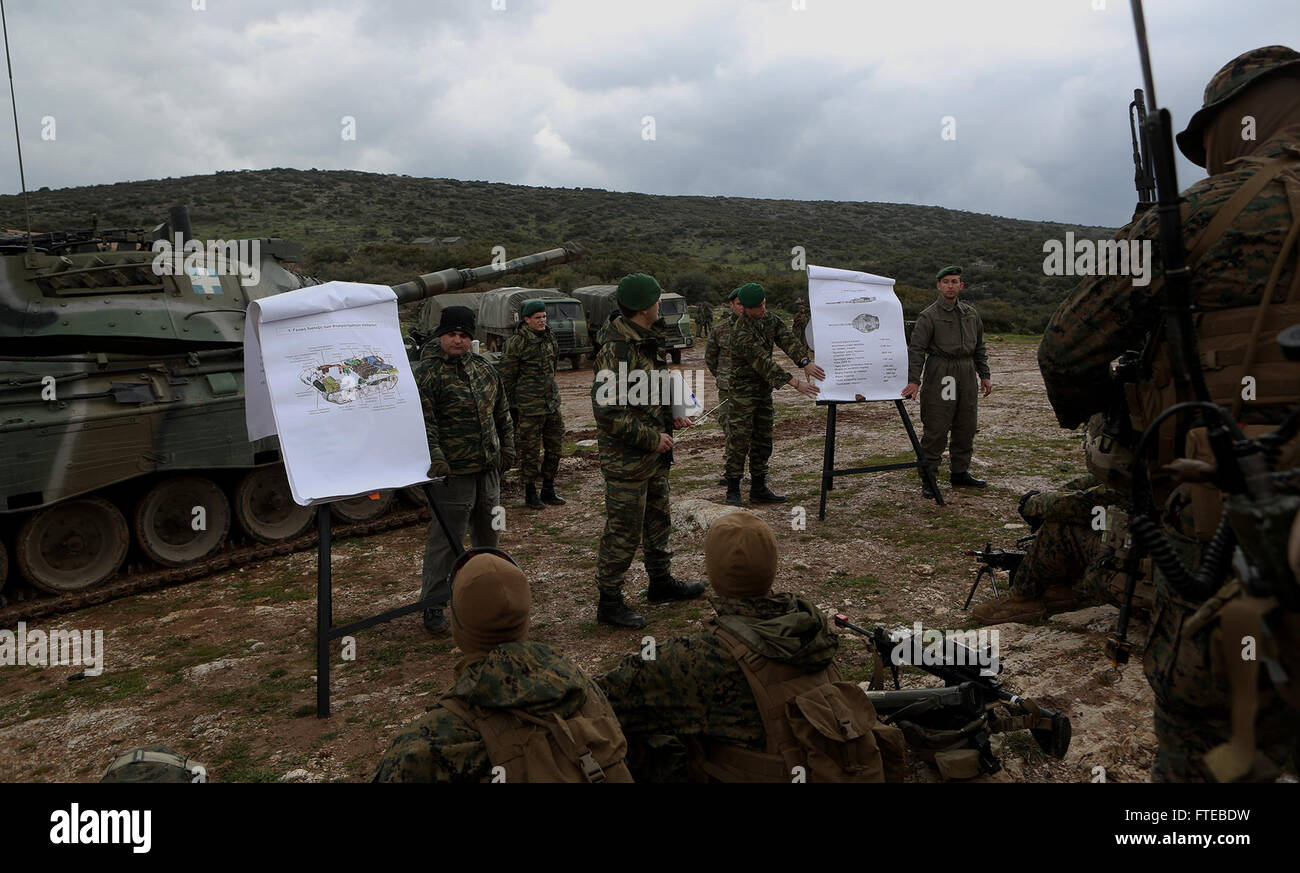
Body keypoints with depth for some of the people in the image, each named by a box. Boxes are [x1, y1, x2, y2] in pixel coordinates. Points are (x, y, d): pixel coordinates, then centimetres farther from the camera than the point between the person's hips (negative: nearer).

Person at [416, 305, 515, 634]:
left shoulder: (483, 368, 12)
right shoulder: (427, 373, -9)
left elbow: (501, 412, 20)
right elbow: (424, 422, -18)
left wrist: (507, 449, 16)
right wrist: (435, 458, -27)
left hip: (488, 469, 7)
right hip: (452, 472, -7)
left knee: (488, 533, 20)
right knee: (444, 539, -3)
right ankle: (433, 605, 8)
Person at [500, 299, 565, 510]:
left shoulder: (549, 338, 10)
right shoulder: (516, 343, -12)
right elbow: (507, 375, -8)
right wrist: (512, 404, -6)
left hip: (551, 403, 7)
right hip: (529, 406, -7)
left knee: (554, 447, 11)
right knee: (530, 451, 1)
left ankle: (548, 490, 23)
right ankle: (530, 493, 14)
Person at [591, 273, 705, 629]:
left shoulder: (647, 344, 10)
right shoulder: (616, 352, -22)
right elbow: (608, 413, -26)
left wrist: (671, 417, 7)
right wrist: (652, 437, -19)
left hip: (654, 456, 10)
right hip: (626, 459, -10)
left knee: (657, 522, 22)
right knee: (624, 533, 0)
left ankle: (661, 583, 39)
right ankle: (609, 602, 13)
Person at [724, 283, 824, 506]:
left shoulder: (770, 320, 4)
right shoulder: (741, 333, -22)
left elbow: (788, 340, -9)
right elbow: (763, 362, -28)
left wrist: (805, 362, -29)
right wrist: (795, 383, -34)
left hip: (765, 391, 8)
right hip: (743, 393, -8)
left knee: (763, 442, 11)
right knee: (739, 442, -6)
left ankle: (759, 489, 20)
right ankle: (733, 492, 2)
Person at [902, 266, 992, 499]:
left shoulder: (971, 314, 14)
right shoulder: (928, 316, -5)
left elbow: (979, 347, 22)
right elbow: (916, 349, -10)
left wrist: (984, 375, 17)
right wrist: (914, 379, -19)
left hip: (966, 375, 6)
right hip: (940, 376, -6)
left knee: (966, 427, 11)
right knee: (935, 429, -7)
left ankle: (960, 473, 24)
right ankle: (928, 480, -2)